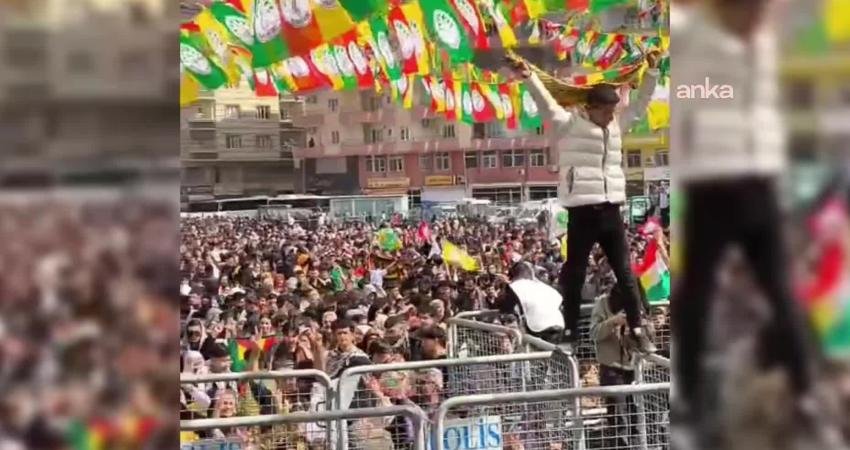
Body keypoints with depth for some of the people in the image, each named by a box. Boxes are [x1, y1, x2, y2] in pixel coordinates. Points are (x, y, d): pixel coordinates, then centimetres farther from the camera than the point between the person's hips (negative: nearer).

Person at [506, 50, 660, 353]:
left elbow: (640, 104, 21)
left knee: (625, 272, 8)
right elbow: (547, 105, -16)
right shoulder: (569, 124, -3)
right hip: (582, 212, -5)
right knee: (574, 273, 2)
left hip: (611, 210, 5)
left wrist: (652, 72, 15)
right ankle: (571, 332, 10)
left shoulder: (616, 126, 14)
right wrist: (529, 78, -30)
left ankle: (636, 329, 15)